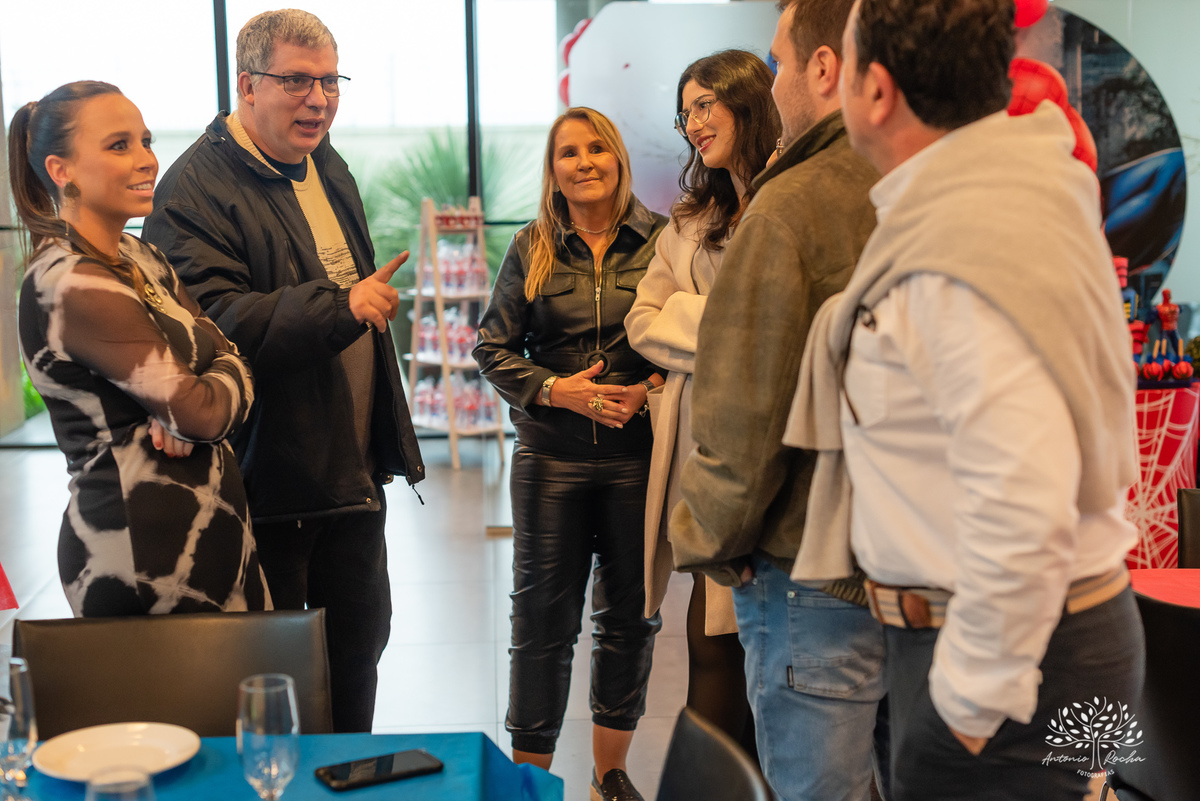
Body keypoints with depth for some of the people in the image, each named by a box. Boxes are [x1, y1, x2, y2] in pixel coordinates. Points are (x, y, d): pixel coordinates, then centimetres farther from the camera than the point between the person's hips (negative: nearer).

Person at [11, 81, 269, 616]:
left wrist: (186, 414, -14)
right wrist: (198, 406, 3)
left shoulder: (141, 260, 11)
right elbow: (201, 410, -19)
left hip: (212, 532, 8)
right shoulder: (69, 287, -17)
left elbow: (231, 359, 5)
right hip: (145, 555, -8)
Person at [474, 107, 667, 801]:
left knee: (632, 614, 9)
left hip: (639, 454, 0)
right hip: (552, 455, 0)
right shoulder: (532, 249, 6)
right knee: (544, 616, 2)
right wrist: (557, 389, -10)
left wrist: (651, 388, -14)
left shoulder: (659, 240, 2)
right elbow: (494, 346, 6)